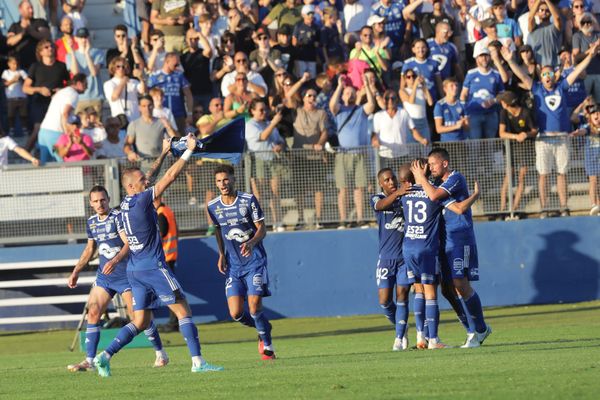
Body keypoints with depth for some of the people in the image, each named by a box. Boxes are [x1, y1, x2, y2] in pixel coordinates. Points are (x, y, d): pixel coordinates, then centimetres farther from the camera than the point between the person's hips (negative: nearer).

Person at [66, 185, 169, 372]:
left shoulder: (118, 217, -12)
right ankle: (89, 361, -3)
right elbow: (90, 248, 22)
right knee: (93, 313, -5)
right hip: (104, 275, 6)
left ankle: (161, 354, 14)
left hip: (124, 272, -6)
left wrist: (115, 261, -35)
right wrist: (76, 271, 17)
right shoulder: (91, 222, 9)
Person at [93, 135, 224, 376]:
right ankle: (197, 361, -7)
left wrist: (164, 153, 33)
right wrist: (189, 151, -3)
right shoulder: (141, 201, -12)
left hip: (135, 270, 8)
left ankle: (105, 356, -4)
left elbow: (151, 177, 28)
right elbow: (171, 176, -11)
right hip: (153, 267, -8)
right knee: (183, 310, -3)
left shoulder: (126, 204, 11)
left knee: (140, 322, 9)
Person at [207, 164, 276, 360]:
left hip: (255, 261, -3)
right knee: (235, 313, -7)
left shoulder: (248, 200, -8)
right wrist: (221, 255, 8)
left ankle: (267, 344, 8)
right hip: (233, 265, 3)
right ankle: (263, 330, 25)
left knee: (254, 306, -15)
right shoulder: (213, 207, 2)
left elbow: (262, 229, -5)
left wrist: (251, 242, -25)